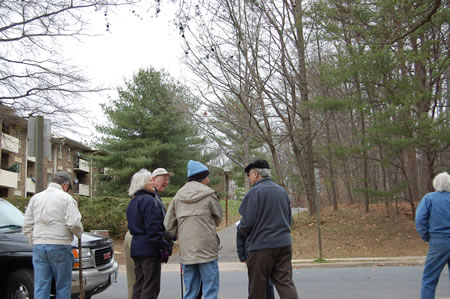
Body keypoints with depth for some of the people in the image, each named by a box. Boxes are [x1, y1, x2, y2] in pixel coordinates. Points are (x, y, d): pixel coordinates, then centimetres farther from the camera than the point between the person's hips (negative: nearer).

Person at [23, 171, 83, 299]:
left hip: (39, 245, 5)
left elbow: (27, 226, 13)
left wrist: (34, 243, 19)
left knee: (41, 286, 6)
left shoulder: (35, 198, 14)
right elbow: (74, 223, -12)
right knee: (63, 286, 5)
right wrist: (79, 233, 7)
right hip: (59, 245, -5)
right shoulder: (66, 198, -3)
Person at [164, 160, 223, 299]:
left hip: (186, 251, 5)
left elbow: (168, 225, 8)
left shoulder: (178, 196, 9)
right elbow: (218, 218, 6)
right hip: (207, 249, -5)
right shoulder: (208, 194, -5)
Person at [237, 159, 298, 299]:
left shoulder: (255, 192, -10)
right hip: (284, 244, 6)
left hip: (261, 246, -6)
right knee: (285, 283, 5)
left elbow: (247, 223, -13)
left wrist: (239, 229, 7)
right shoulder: (282, 191, 13)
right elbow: (289, 220, 18)